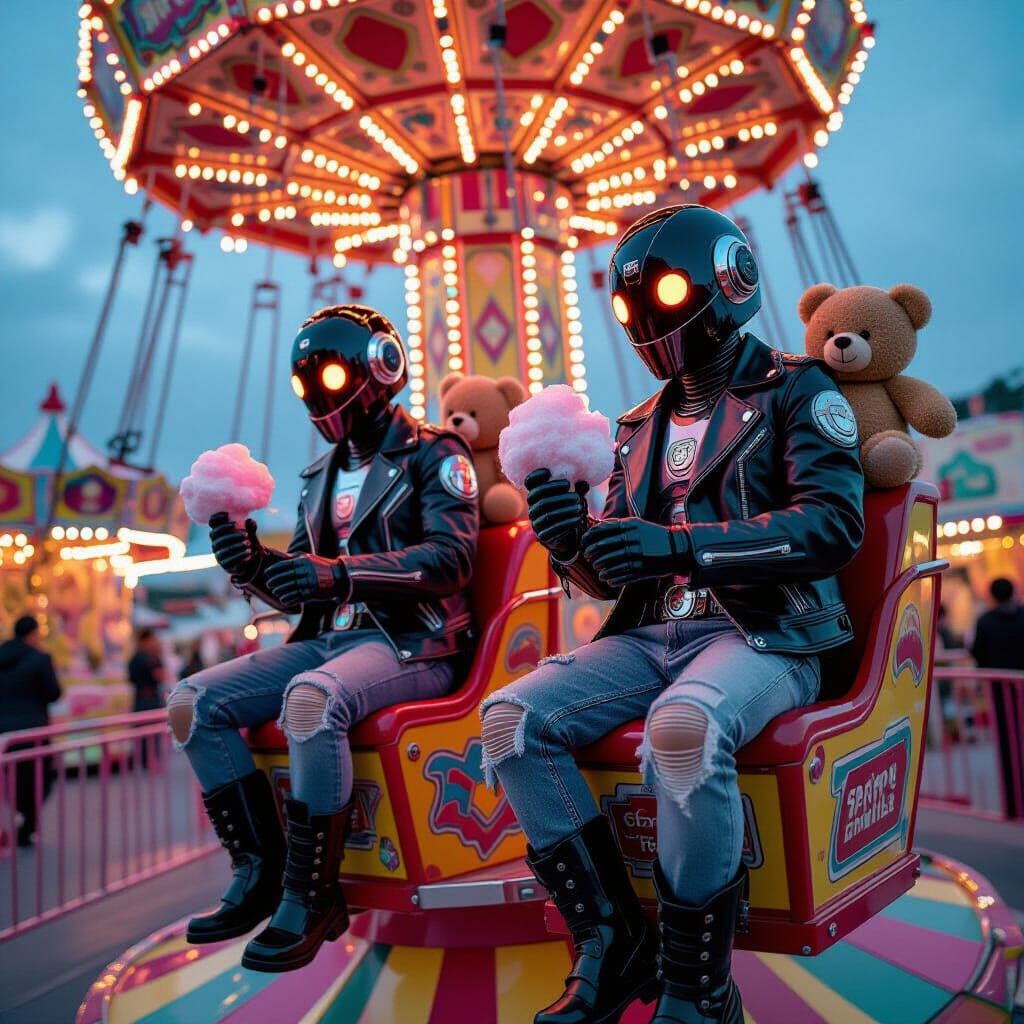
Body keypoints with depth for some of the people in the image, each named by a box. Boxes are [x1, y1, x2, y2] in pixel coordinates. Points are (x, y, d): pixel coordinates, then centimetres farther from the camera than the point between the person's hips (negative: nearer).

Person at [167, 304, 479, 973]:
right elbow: (302, 591, 19)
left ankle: (311, 898, -21)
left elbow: (451, 556, -17)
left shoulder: (432, 455, -1)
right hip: (329, 640, 8)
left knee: (312, 699, -37)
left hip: (413, 642, -7)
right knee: (194, 703, -9)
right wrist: (253, 564, -3)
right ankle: (261, 873, -3)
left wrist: (340, 573, -27)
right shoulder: (322, 479, 21)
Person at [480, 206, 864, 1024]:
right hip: (652, 635, 6)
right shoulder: (642, 428, 20)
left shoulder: (796, 394, 3)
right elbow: (615, 578, 18)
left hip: (763, 633, -6)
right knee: (512, 720, -16)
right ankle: (614, 942, -5)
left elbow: (835, 525, -14)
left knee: (682, 728, -37)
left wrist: (679, 546, -24)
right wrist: (575, 544, -7)